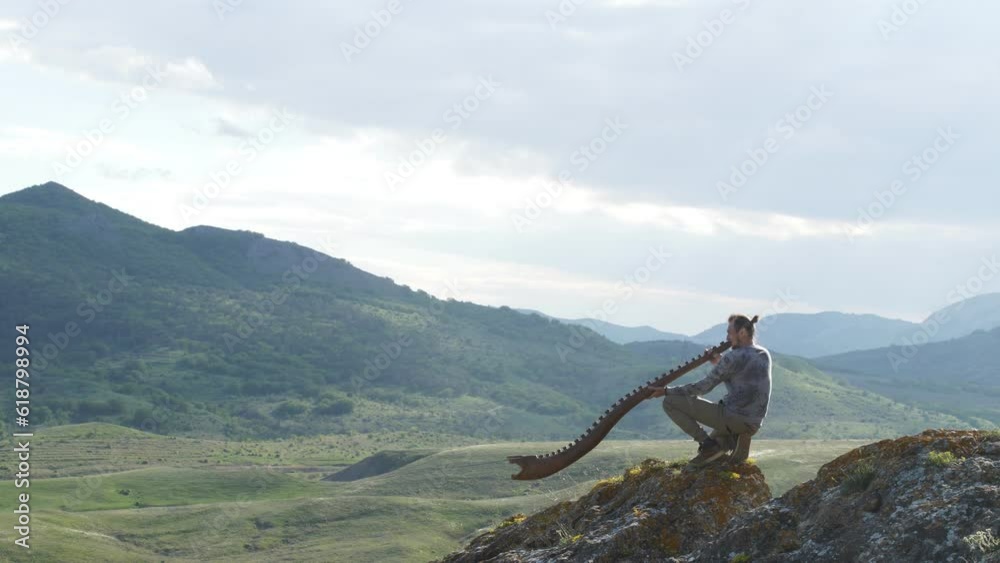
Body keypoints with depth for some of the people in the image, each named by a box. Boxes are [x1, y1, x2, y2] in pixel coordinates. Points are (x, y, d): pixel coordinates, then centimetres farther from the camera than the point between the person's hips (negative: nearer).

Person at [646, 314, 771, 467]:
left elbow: (703, 387, -13)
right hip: (753, 425, 9)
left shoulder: (733, 357, -14)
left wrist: (667, 391, -7)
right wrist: (720, 364, 16)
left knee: (670, 402, -7)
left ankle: (708, 444, -10)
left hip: (732, 418, -9)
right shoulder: (764, 355, 10)